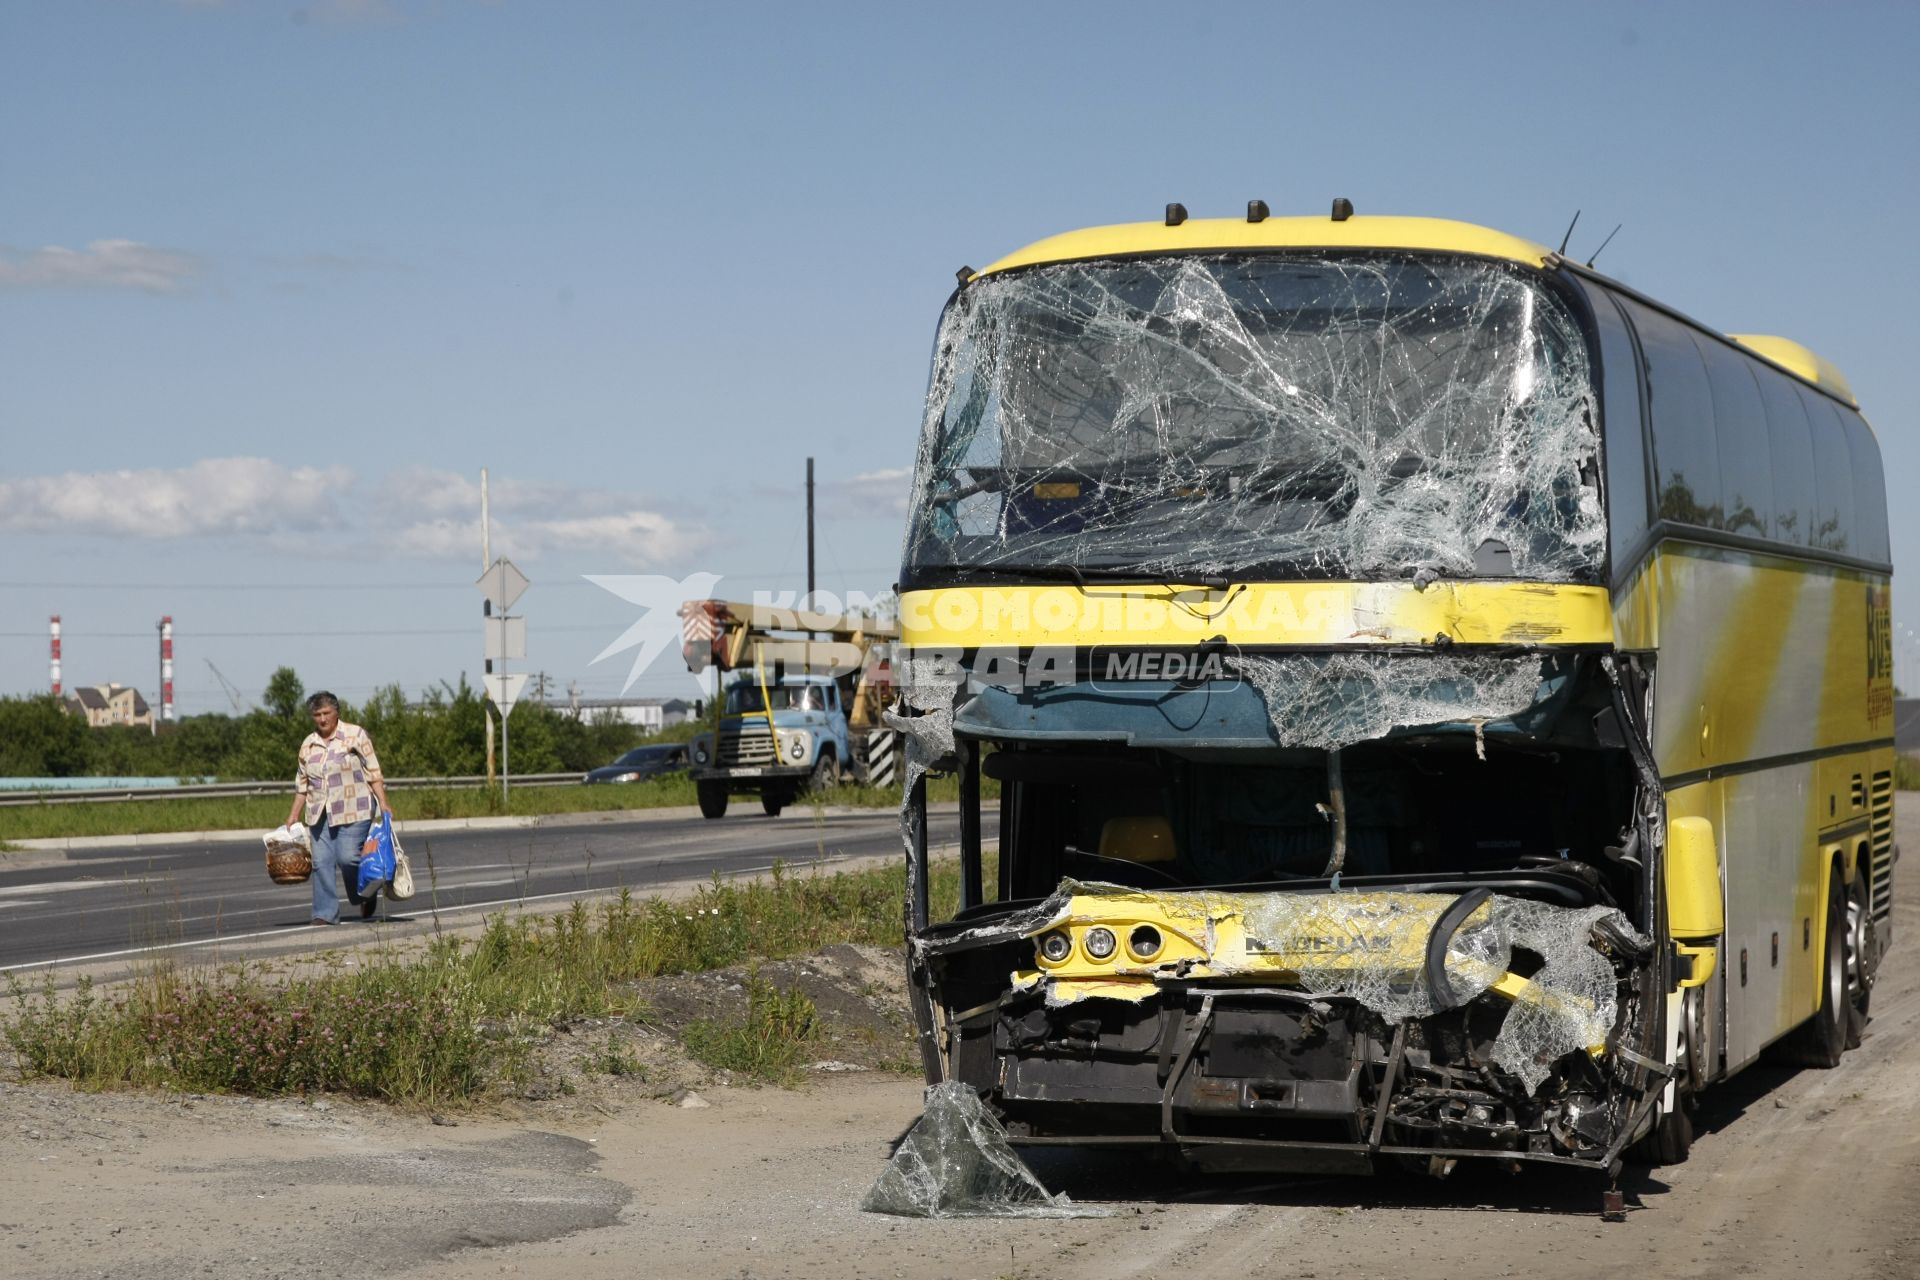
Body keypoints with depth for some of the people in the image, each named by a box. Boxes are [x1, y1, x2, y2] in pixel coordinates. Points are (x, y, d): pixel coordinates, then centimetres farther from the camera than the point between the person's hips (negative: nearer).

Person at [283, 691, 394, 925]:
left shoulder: (355, 735, -2)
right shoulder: (308, 744, 12)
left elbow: (373, 772, -4)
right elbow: (302, 784, 19)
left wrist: (383, 803, -11)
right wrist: (294, 815, 16)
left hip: (353, 811, -5)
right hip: (319, 813, 5)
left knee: (348, 857, -12)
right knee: (321, 861, -2)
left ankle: (367, 894, 15)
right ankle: (325, 914, 2)